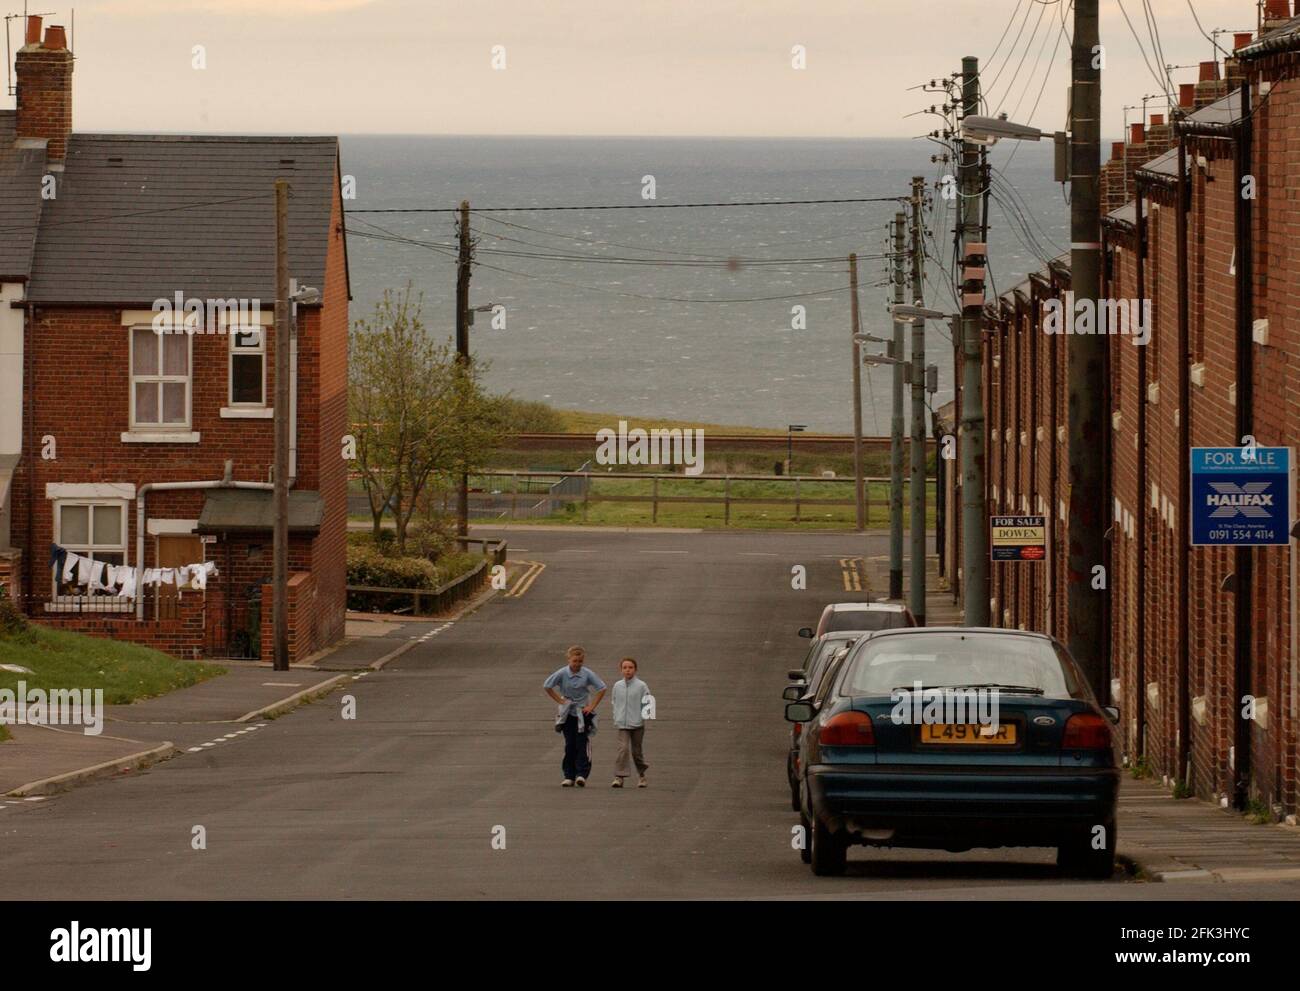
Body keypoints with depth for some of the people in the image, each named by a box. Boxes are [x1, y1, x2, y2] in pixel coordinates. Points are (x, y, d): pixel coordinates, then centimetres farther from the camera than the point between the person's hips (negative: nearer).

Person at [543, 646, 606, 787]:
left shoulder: (587, 674, -7)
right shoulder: (562, 673, -7)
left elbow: (602, 689, 0)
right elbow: (546, 686, 2)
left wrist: (592, 706, -5)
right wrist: (560, 701, -3)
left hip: (583, 713, -1)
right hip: (568, 713, 1)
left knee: (582, 744, -10)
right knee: (570, 745, 2)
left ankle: (582, 774, -13)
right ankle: (569, 776, 7)